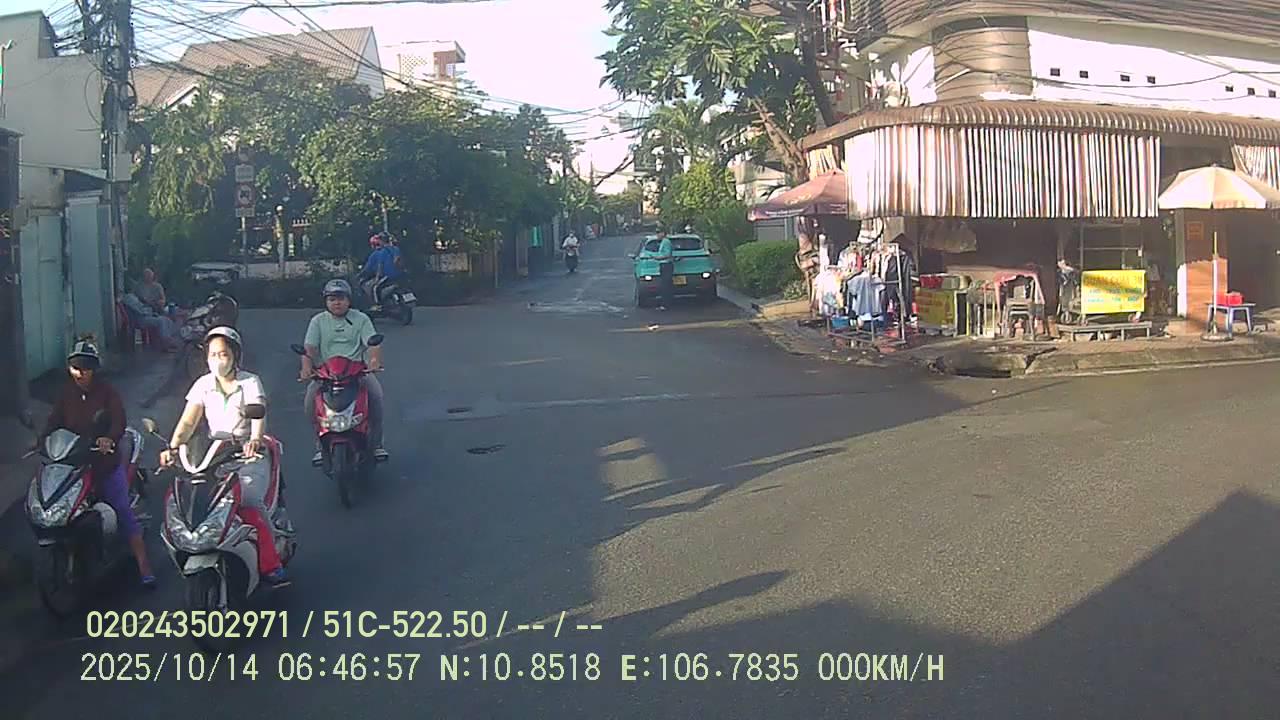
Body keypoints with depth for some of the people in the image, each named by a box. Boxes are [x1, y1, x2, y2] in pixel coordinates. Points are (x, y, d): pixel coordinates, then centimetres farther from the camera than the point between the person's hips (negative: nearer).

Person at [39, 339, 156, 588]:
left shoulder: (107, 392, -5)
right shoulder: (66, 394, 8)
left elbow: (119, 420, -18)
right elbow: (54, 421, 2)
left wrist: (110, 439, -38)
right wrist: (42, 442, -16)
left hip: (106, 459, -4)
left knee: (123, 511, -7)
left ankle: (144, 567, -8)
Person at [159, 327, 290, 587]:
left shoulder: (250, 382, 1)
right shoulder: (204, 385, 10)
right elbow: (188, 422, 1)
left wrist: (255, 440, -37)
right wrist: (172, 448, -18)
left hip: (248, 453, -3)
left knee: (249, 503, -27)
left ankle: (270, 565, -23)